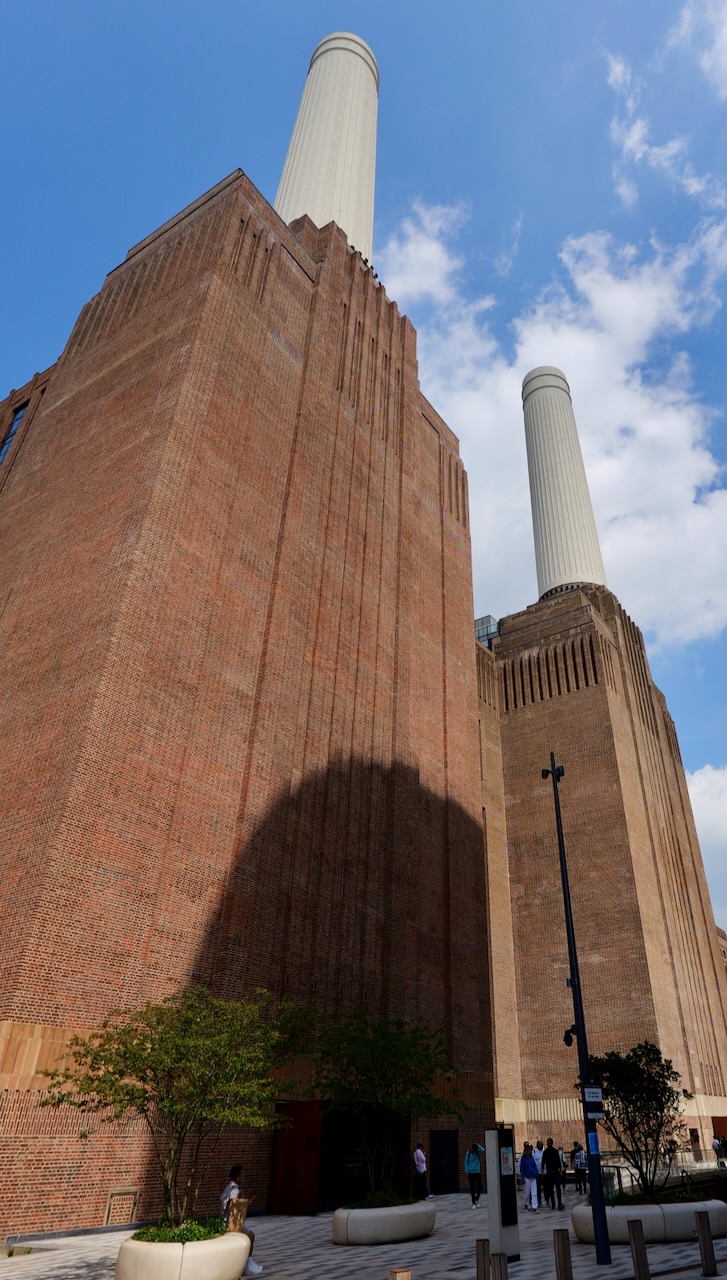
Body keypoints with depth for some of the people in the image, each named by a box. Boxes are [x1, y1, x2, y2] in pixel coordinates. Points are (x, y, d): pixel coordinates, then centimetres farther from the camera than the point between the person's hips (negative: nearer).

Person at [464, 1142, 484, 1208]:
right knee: (472, 1188, 0)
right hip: (471, 1173, -1)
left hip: (478, 1172, 1)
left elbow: (483, 1150, -23)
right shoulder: (468, 1153, -3)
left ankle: (477, 1199, 30)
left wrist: (478, 1145, -20)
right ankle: (473, 1203, 12)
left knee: (479, 1187, 3)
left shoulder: (478, 1153, -2)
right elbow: (466, 1162, -1)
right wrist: (467, 1171, -8)